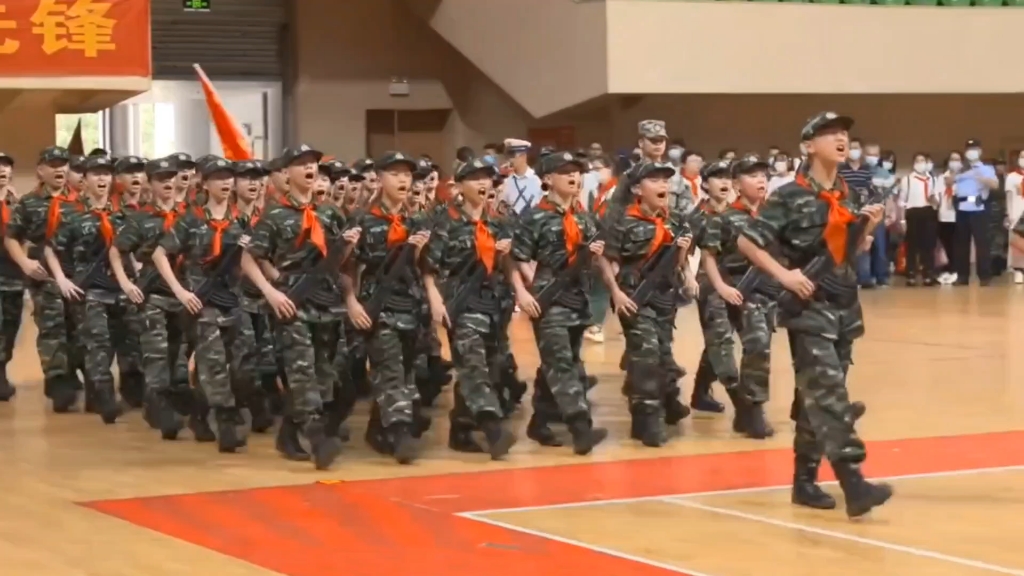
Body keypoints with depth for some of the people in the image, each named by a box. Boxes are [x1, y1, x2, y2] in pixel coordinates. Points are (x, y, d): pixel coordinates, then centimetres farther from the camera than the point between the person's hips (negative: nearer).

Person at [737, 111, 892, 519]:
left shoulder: (847, 196, 10)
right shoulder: (790, 197, -11)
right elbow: (746, 241, -10)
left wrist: (867, 230, 1)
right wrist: (782, 274, -18)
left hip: (844, 305, 7)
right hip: (809, 306, -7)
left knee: (817, 395, 12)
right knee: (828, 393, -16)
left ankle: (804, 479, 20)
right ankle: (853, 483, -24)